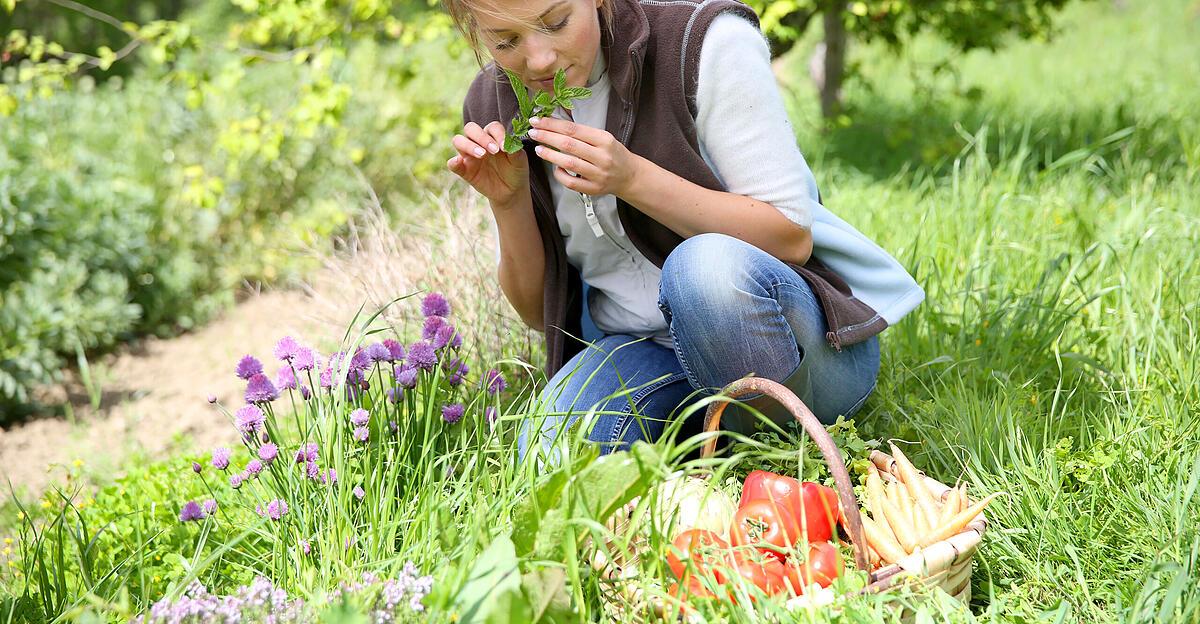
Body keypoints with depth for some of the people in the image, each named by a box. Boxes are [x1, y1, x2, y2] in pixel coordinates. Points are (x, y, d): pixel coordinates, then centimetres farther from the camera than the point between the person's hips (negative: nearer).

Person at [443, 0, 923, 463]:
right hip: (640, 351, 3)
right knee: (550, 455, -28)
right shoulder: (494, 105, 0)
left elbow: (791, 239, -15)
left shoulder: (707, 42, -14)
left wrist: (631, 177, -25)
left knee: (707, 263, -36)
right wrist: (507, 201, -13)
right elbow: (539, 311, 6)